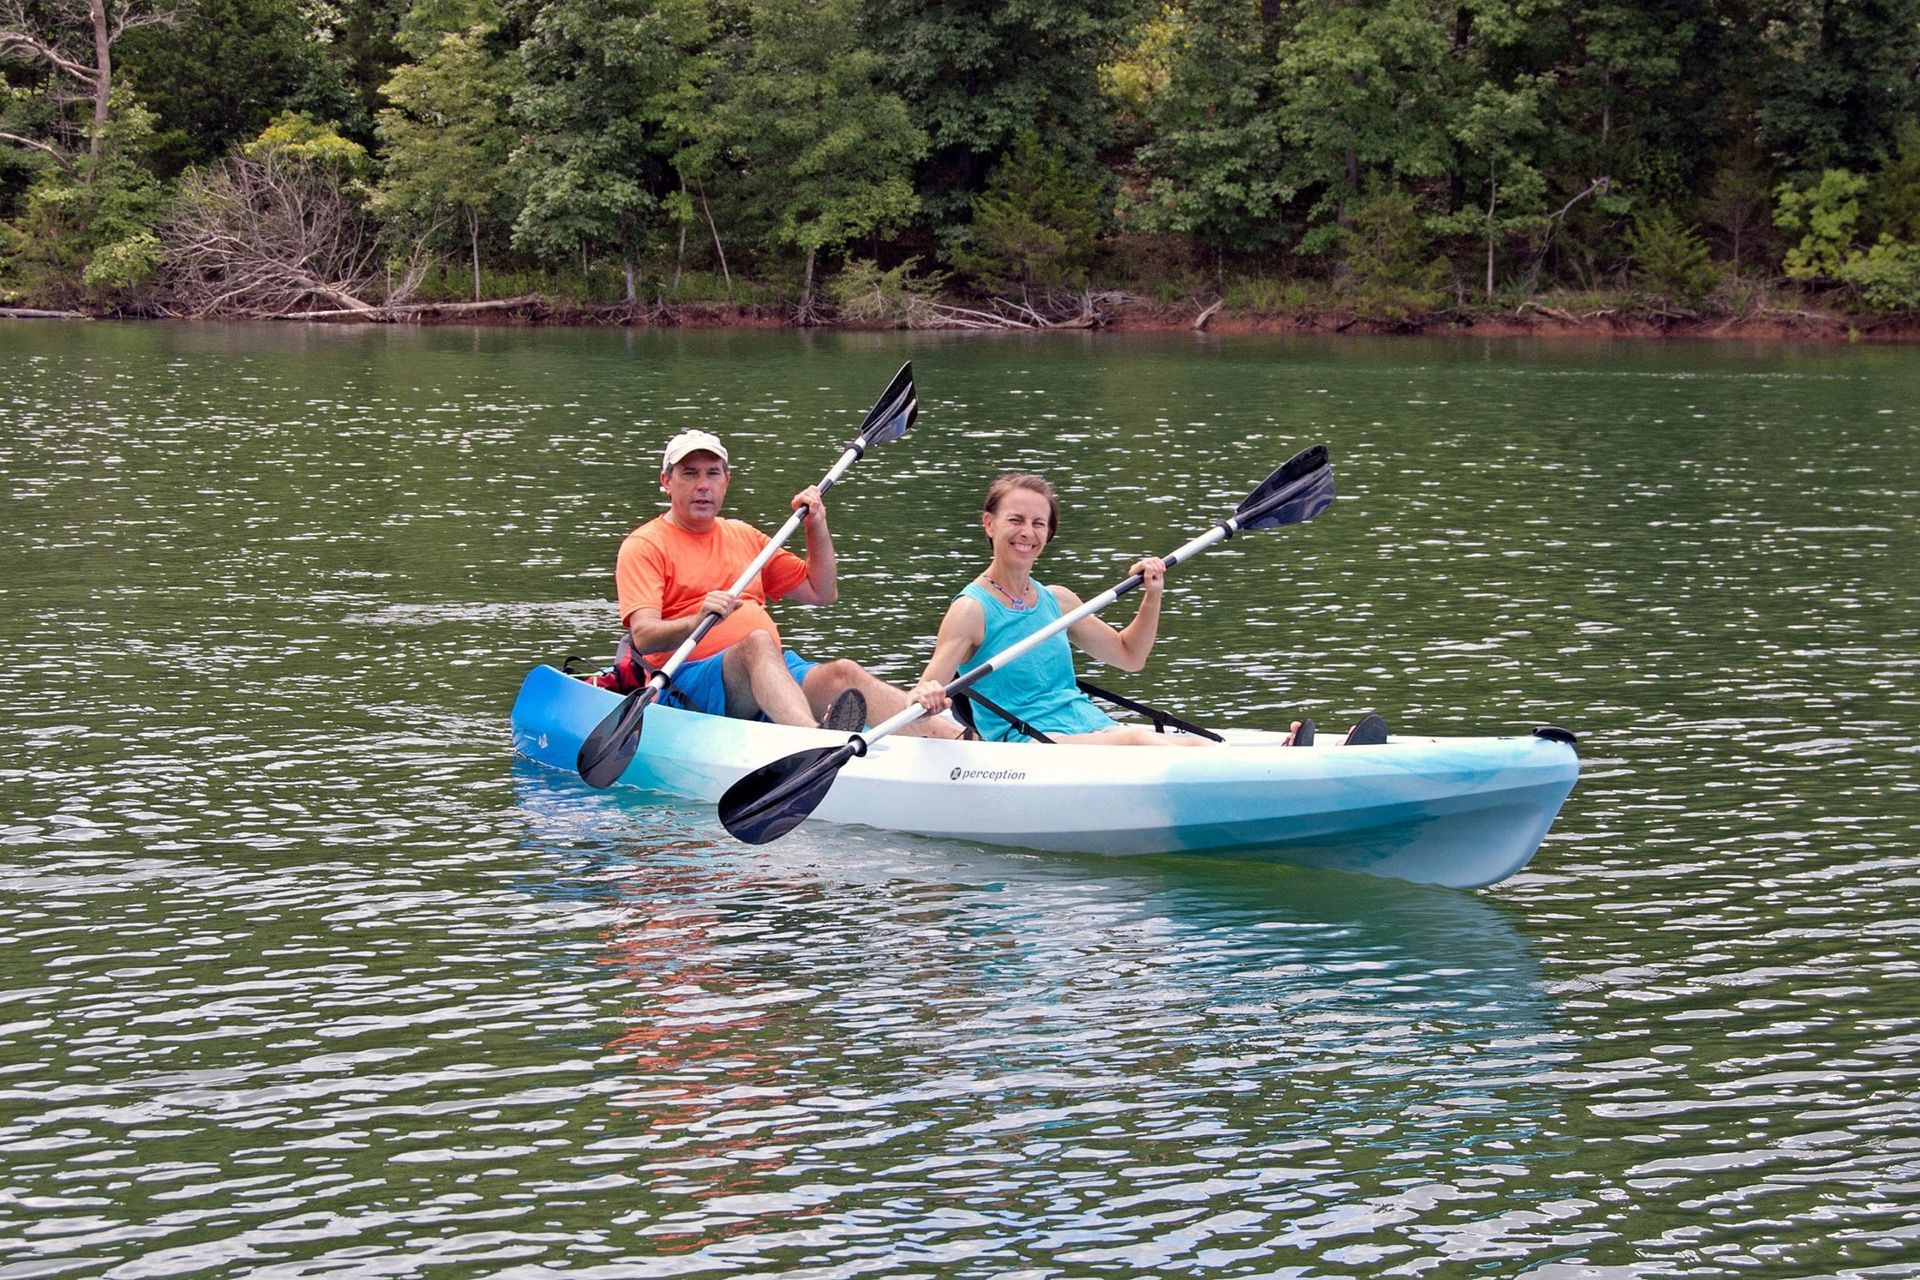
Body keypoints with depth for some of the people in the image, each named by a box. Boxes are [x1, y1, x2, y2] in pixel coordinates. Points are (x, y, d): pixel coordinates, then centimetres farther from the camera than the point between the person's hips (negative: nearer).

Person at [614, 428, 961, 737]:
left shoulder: (744, 536, 25)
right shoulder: (644, 546, 5)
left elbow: (821, 592, 30)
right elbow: (643, 637, -11)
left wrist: (817, 526, 16)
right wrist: (697, 621, -30)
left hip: (777, 671, 5)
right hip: (688, 680, -5)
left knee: (843, 673, -23)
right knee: (758, 641, -35)